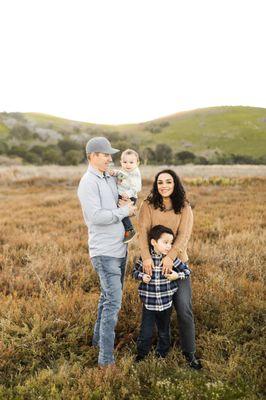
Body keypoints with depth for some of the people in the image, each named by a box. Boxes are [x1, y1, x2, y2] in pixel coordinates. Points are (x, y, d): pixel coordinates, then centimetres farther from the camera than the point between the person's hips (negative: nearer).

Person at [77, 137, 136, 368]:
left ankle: (99, 338, 36)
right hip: (104, 251, -9)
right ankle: (106, 358, 0)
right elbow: (96, 216, -23)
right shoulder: (88, 182, -13)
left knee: (109, 297, 19)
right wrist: (124, 211, -13)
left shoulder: (111, 179, 12)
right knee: (113, 301, -9)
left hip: (119, 247, 9)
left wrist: (130, 203, 1)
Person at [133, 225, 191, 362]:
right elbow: (135, 271, 4)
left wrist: (177, 275, -16)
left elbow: (187, 271, 1)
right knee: (146, 333, 7)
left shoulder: (172, 258, -10)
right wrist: (142, 276, -15)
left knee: (164, 332, 20)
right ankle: (141, 354, 31)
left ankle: (162, 354, 42)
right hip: (148, 303, -1)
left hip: (165, 303, 1)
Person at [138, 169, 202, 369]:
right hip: (153, 262, 0)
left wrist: (170, 256, -27)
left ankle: (190, 352, 13)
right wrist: (146, 257, -27)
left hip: (177, 263, 0)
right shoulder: (148, 206, -2)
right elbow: (143, 232, -12)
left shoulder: (184, 208, -1)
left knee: (184, 309, -2)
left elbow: (184, 235, -13)